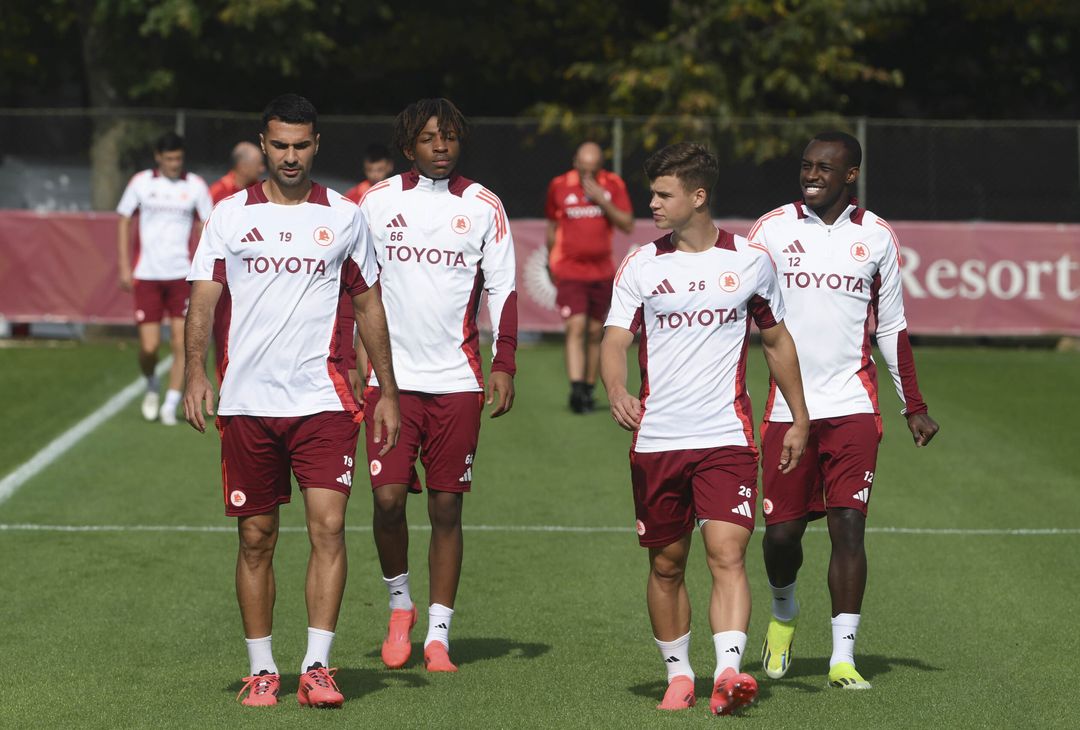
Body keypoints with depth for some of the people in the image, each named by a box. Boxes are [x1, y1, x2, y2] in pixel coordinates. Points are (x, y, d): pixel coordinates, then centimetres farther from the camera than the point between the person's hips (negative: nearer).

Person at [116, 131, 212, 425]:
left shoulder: (195, 186, 3)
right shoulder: (141, 183, 3)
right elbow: (124, 222, 9)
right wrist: (125, 267, 2)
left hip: (182, 276, 0)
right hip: (147, 276, 0)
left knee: (181, 343, -7)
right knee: (149, 347, -5)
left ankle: (170, 406, 3)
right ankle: (152, 386, 25)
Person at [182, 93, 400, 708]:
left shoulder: (346, 217, 7)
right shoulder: (231, 214, 6)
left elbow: (370, 305, 13)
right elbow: (203, 301, 3)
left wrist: (387, 392, 10)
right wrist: (196, 373, -12)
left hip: (322, 399, -1)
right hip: (247, 401, 1)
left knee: (329, 525, -13)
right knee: (257, 538, 5)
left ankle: (318, 666, -11)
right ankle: (262, 668, 14)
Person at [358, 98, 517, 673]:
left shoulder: (483, 207, 4)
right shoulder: (377, 201, 4)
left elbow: (502, 289, 6)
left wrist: (504, 364, -2)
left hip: (456, 381, 0)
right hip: (390, 377, 0)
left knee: (446, 508, 2)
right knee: (387, 498, -10)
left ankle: (437, 636, 10)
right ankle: (399, 603, 16)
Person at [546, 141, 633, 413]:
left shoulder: (613, 185, 0)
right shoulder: (559, 186, -1)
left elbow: (627, 225, -6)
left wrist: (603, 202, -18)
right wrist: (552, 261, 17)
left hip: (602, 272, 2)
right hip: (569, 271, -2)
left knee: (595, 333, 8)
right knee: (575, 328, -17)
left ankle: (588, 391, 19)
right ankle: (576, 390, -26)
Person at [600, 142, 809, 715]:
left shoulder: (749, 261, 4)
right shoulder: (639, 266, 3)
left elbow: (777, 340, 16)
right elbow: (615, 339, -4)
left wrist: (799, 419, 16)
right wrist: (616, 392, -26)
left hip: (727, 437, -2)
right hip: (656, 440, 2)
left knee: (727, 554, -16)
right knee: (665, 565, 8)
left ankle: (728, 673, -25)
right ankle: (678, 674, 22)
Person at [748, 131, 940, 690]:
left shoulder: (876, 237, 7)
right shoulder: (772, 230, 4)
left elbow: (892, 329, 14)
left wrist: (914, 408, 12)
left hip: (852, 407, 0)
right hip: (787, 408, 0)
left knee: (847, 526, -9)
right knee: (781, 530, 1)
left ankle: (843, 658, -6)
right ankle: (783, 613, 32)